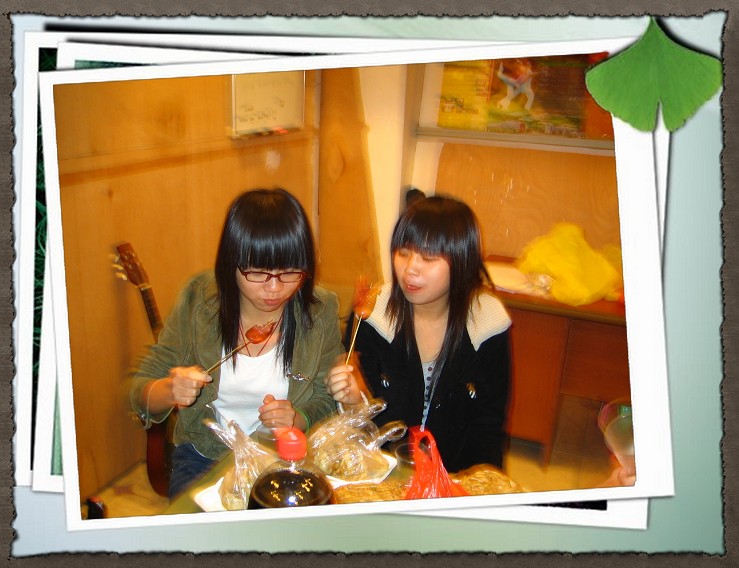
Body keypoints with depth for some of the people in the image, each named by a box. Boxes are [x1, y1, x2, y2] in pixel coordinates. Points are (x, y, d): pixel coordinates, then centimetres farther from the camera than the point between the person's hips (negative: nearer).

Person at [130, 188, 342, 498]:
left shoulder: (321, 311, -10)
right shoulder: (199, 299, -10)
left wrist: (298, 420, -20)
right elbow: (141, 390, -2)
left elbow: (328, 402, 1)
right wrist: (170, 391, -24)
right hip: (203, 459, 0)